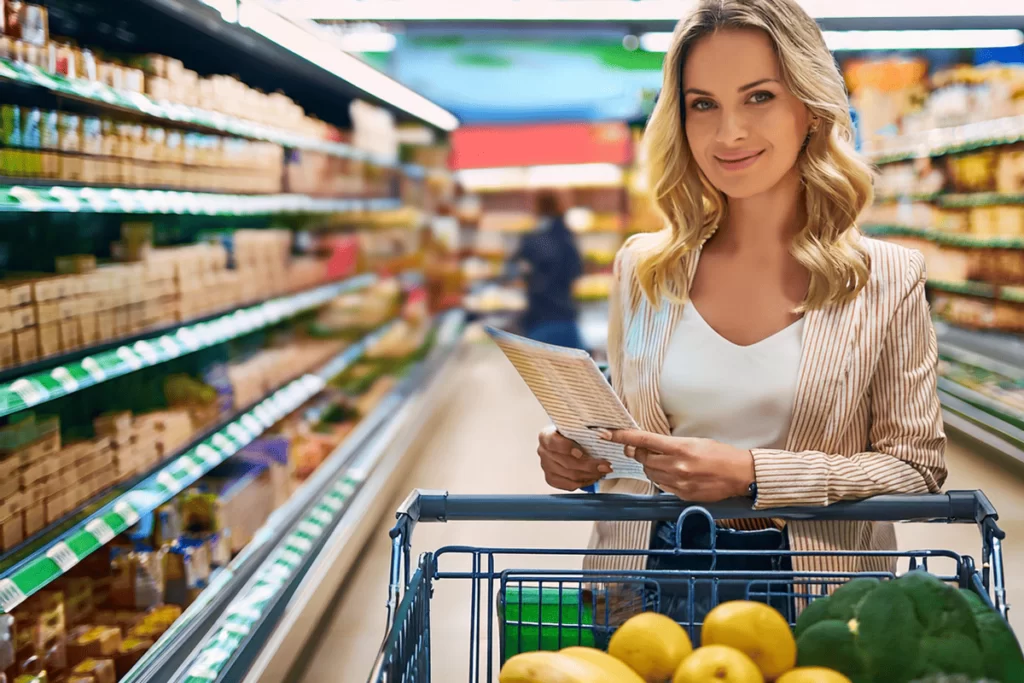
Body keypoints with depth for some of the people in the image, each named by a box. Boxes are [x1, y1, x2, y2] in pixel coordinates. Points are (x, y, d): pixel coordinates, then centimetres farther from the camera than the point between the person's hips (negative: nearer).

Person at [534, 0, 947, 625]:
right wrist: (576, 451, -5)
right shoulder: (643, 269, 6)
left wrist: (752, 475, -14)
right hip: (645, 584, 2)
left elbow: (917, 467, -1)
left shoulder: (888, 281, -1)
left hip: (810, 594, -1)